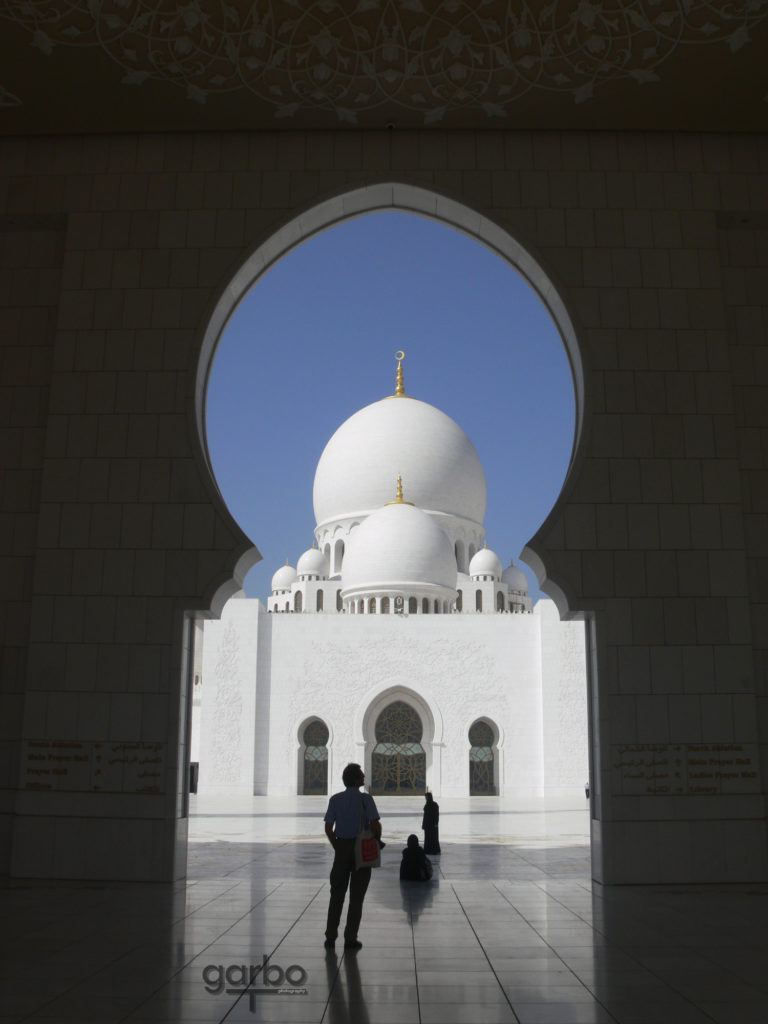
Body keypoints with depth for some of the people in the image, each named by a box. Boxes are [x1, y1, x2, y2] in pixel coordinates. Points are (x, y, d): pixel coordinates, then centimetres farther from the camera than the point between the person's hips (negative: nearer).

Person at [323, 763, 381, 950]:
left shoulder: (336, 799, -2)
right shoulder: (365, 799, -12)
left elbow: (328, 828, -2)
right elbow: (375, 825, -18)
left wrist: (337, 847, 10)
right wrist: (376, 842, 0)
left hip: (342, 849, 3)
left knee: (337, 894, 14)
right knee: (356, 896, 7)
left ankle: (330, 937, 14)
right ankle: (350, 939, 8)